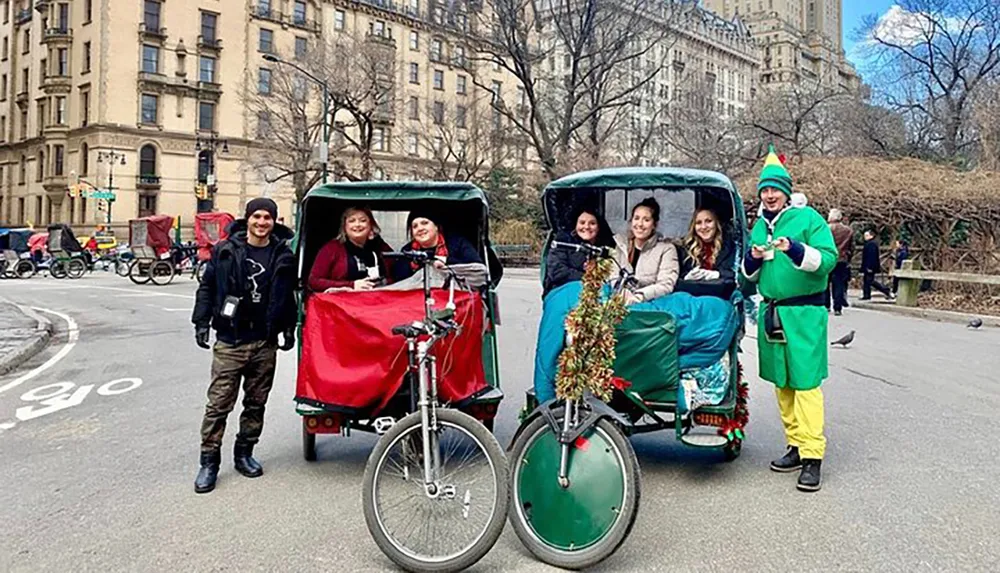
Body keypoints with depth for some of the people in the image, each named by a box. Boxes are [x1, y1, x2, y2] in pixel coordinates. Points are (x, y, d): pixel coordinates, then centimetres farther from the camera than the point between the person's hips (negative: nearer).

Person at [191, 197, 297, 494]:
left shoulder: (283, 256, 5)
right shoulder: (225, 250, 1)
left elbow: (289, 296, 13)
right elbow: (207, 287, 5)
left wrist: (289, 328, 9)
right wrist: (201, 322, -2)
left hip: (265, 343, 2)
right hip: (229, 341, -2)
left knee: (256, 403, 11)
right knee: (218, 404, -1)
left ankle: (244, 453, 27)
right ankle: (209, 462, 10)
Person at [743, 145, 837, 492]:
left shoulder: (808, 217, -3)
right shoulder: (759, 226, 14)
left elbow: (828, 259, -12)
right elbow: (750, 275, 18)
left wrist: (794, 249, -26)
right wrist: (753, 259, -3)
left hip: (804, 313, -6)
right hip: (770, 312, 6)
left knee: (806, 383, -8)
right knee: (782, 383, 10)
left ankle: (813, 456, -5)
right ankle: (796, 446, 21)